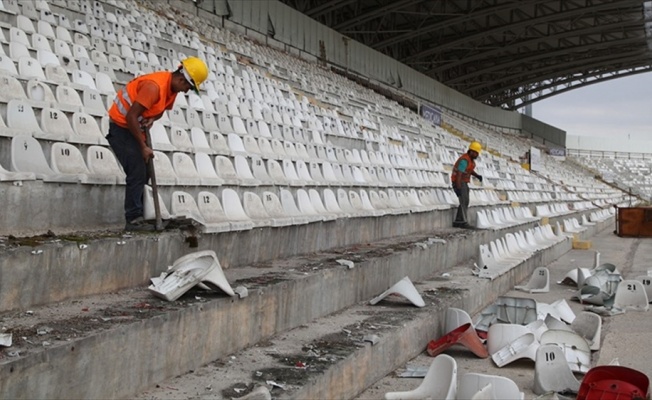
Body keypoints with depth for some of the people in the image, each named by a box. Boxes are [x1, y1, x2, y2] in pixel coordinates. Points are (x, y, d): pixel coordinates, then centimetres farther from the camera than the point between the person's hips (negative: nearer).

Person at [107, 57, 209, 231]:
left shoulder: (172, 87, 0)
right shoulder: (154, 86, -28)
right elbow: (131, 116, -29)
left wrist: (152, 119, -13)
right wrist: (143, 147, -24)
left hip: (134, 127, 9)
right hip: (121, 126, -9)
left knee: (143, 173, 8)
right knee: (137, 172, -14)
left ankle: (136, 216, 13)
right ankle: (133, 219, -12)